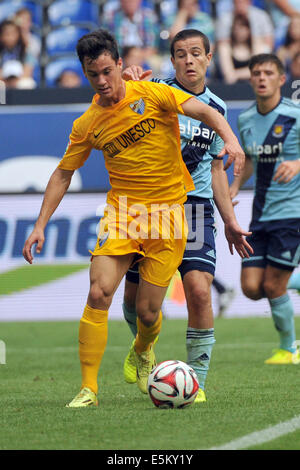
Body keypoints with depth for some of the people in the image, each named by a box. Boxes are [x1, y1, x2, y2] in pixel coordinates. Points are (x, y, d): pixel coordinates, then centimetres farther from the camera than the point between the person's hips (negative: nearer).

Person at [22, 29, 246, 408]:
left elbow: (204, 111, -12)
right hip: (122, 210, 2)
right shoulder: (87, 125, 5)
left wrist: (230, 139, -32)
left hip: (168, 211, -2)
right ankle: (88, 389, -12)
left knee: (147, 311, 0)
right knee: (99, 293, -19)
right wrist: (40, 226, 6)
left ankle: (143, 351, 38)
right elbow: (63, 174, 13)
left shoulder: (152, 95, -4)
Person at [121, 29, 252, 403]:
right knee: (135, 294, 6)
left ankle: (197, 381, -6)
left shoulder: (216, 107, 10)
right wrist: (125, 83, -38)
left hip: (195, 205, 1)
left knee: (199, 290, -16)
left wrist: (230, 221, 18)